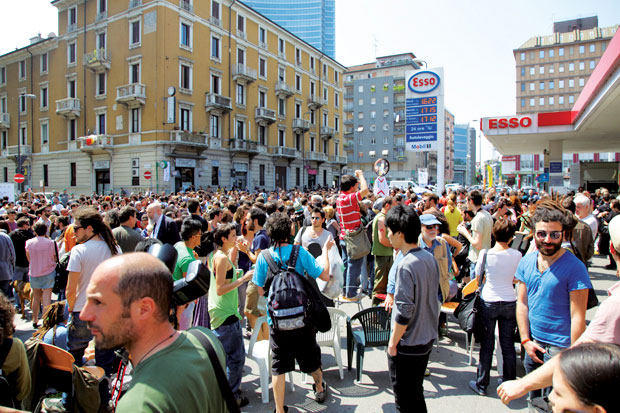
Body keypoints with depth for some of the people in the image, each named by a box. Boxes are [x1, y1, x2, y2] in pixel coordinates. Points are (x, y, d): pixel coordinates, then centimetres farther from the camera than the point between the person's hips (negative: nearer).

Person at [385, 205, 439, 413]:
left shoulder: (406, 265, -25)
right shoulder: (430, 258, 1)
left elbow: (404, 311, -24)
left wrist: (392, 343, -13)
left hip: (407, 344, -8)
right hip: (427, 339, 8)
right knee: (417, 392, 23)